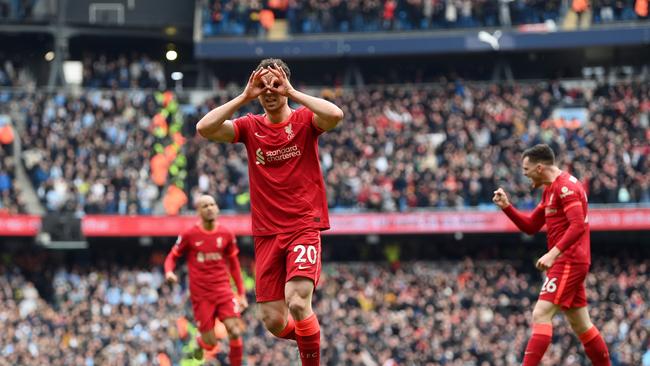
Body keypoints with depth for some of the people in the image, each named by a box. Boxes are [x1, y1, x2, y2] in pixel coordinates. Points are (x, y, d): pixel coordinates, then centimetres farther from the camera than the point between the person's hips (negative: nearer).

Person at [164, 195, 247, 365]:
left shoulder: (226, 234, 4)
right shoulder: (189, 235, -4)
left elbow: (234, 265, 12)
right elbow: (172, 256, 4)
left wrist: (242, 294, 9)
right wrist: (169, 272, -19)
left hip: (223, 291, 2)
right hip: (201, 294, -2)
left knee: (235, 332, -16)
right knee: (210, 344, -3)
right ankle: (198, 343, 34)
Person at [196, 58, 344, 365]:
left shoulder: (304, 120, 0)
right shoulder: (250, 127, 6)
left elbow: (335, 115, -23)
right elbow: (204, 129, -9)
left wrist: (291, 93, -17)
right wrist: (244, 97, -12)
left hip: (304, 226, -3)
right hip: (266, 233, 3)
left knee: (297, 302, -24)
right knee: (274, 321, 0)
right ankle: (309, 337, 33)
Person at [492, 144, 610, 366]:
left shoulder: (565, 186, -13)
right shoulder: (550, 190, 19)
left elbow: (577, 226, -23)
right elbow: (530, 227, 22)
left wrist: (554, 253, -29)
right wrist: (506, 206, 9)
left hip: (569, 261, -10)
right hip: (566, 262, 10)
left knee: (541, 314, -16)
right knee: (580, 324, 12)